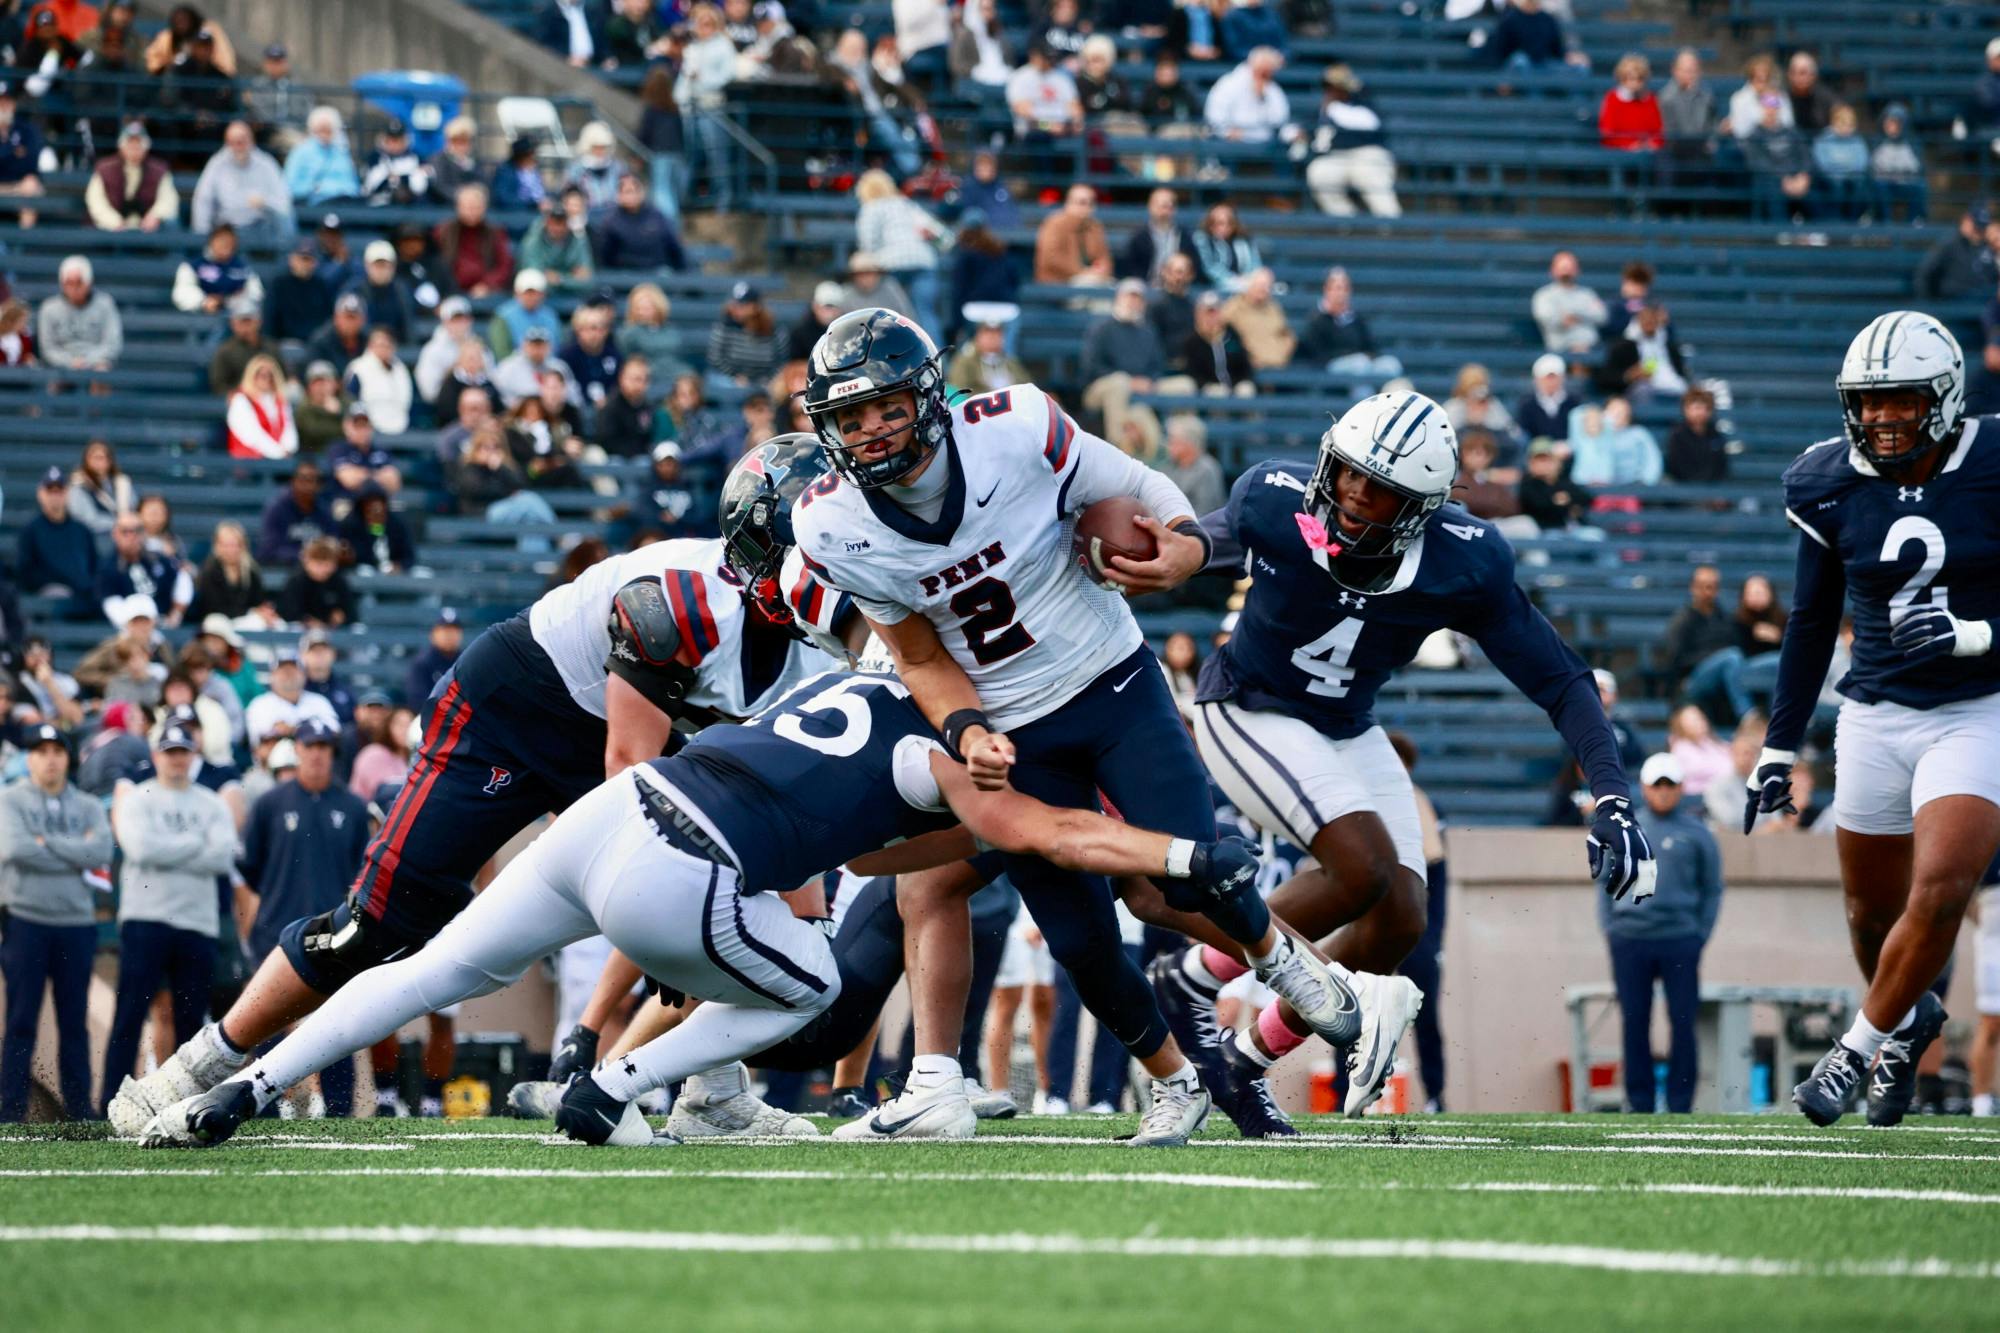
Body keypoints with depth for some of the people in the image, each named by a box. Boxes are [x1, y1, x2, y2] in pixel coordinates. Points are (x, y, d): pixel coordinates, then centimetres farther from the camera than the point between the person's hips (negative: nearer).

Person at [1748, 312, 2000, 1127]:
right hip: (1877, 715, 3)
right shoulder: (1831, 486, -3)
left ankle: (1857, 1049, 1)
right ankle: (1907, 1019, 42)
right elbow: (1812, 621, 10)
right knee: (1873, 911, 11)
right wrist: (1779, 745, 10)